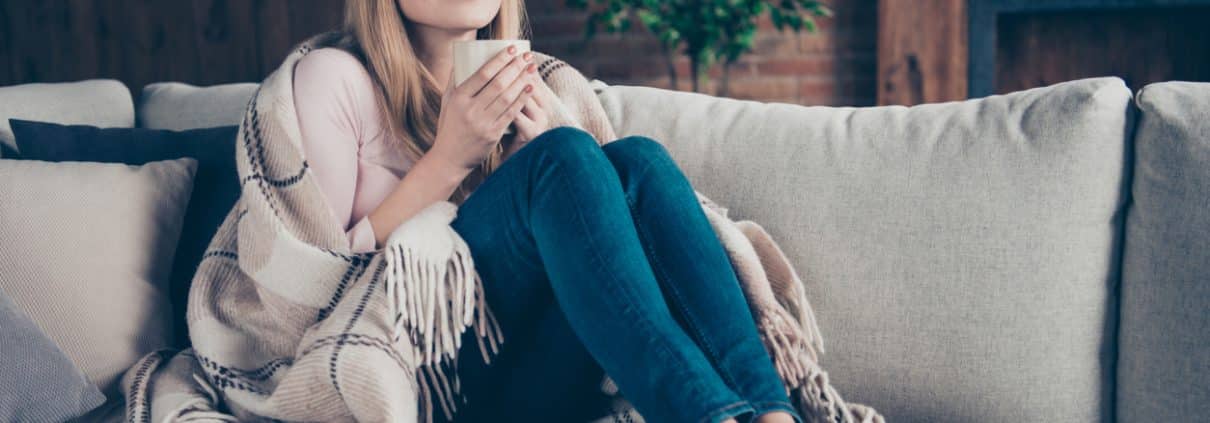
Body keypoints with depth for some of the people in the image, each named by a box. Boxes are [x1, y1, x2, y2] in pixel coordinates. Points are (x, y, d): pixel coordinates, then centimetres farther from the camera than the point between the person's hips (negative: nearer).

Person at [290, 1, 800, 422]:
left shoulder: (526, 90, 16)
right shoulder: (336, 78, 0)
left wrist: (534, 149, -2)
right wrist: (448, 160, -13)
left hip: (555, 377, 5)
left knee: (636, 160, -18)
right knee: (566, 155, -24)